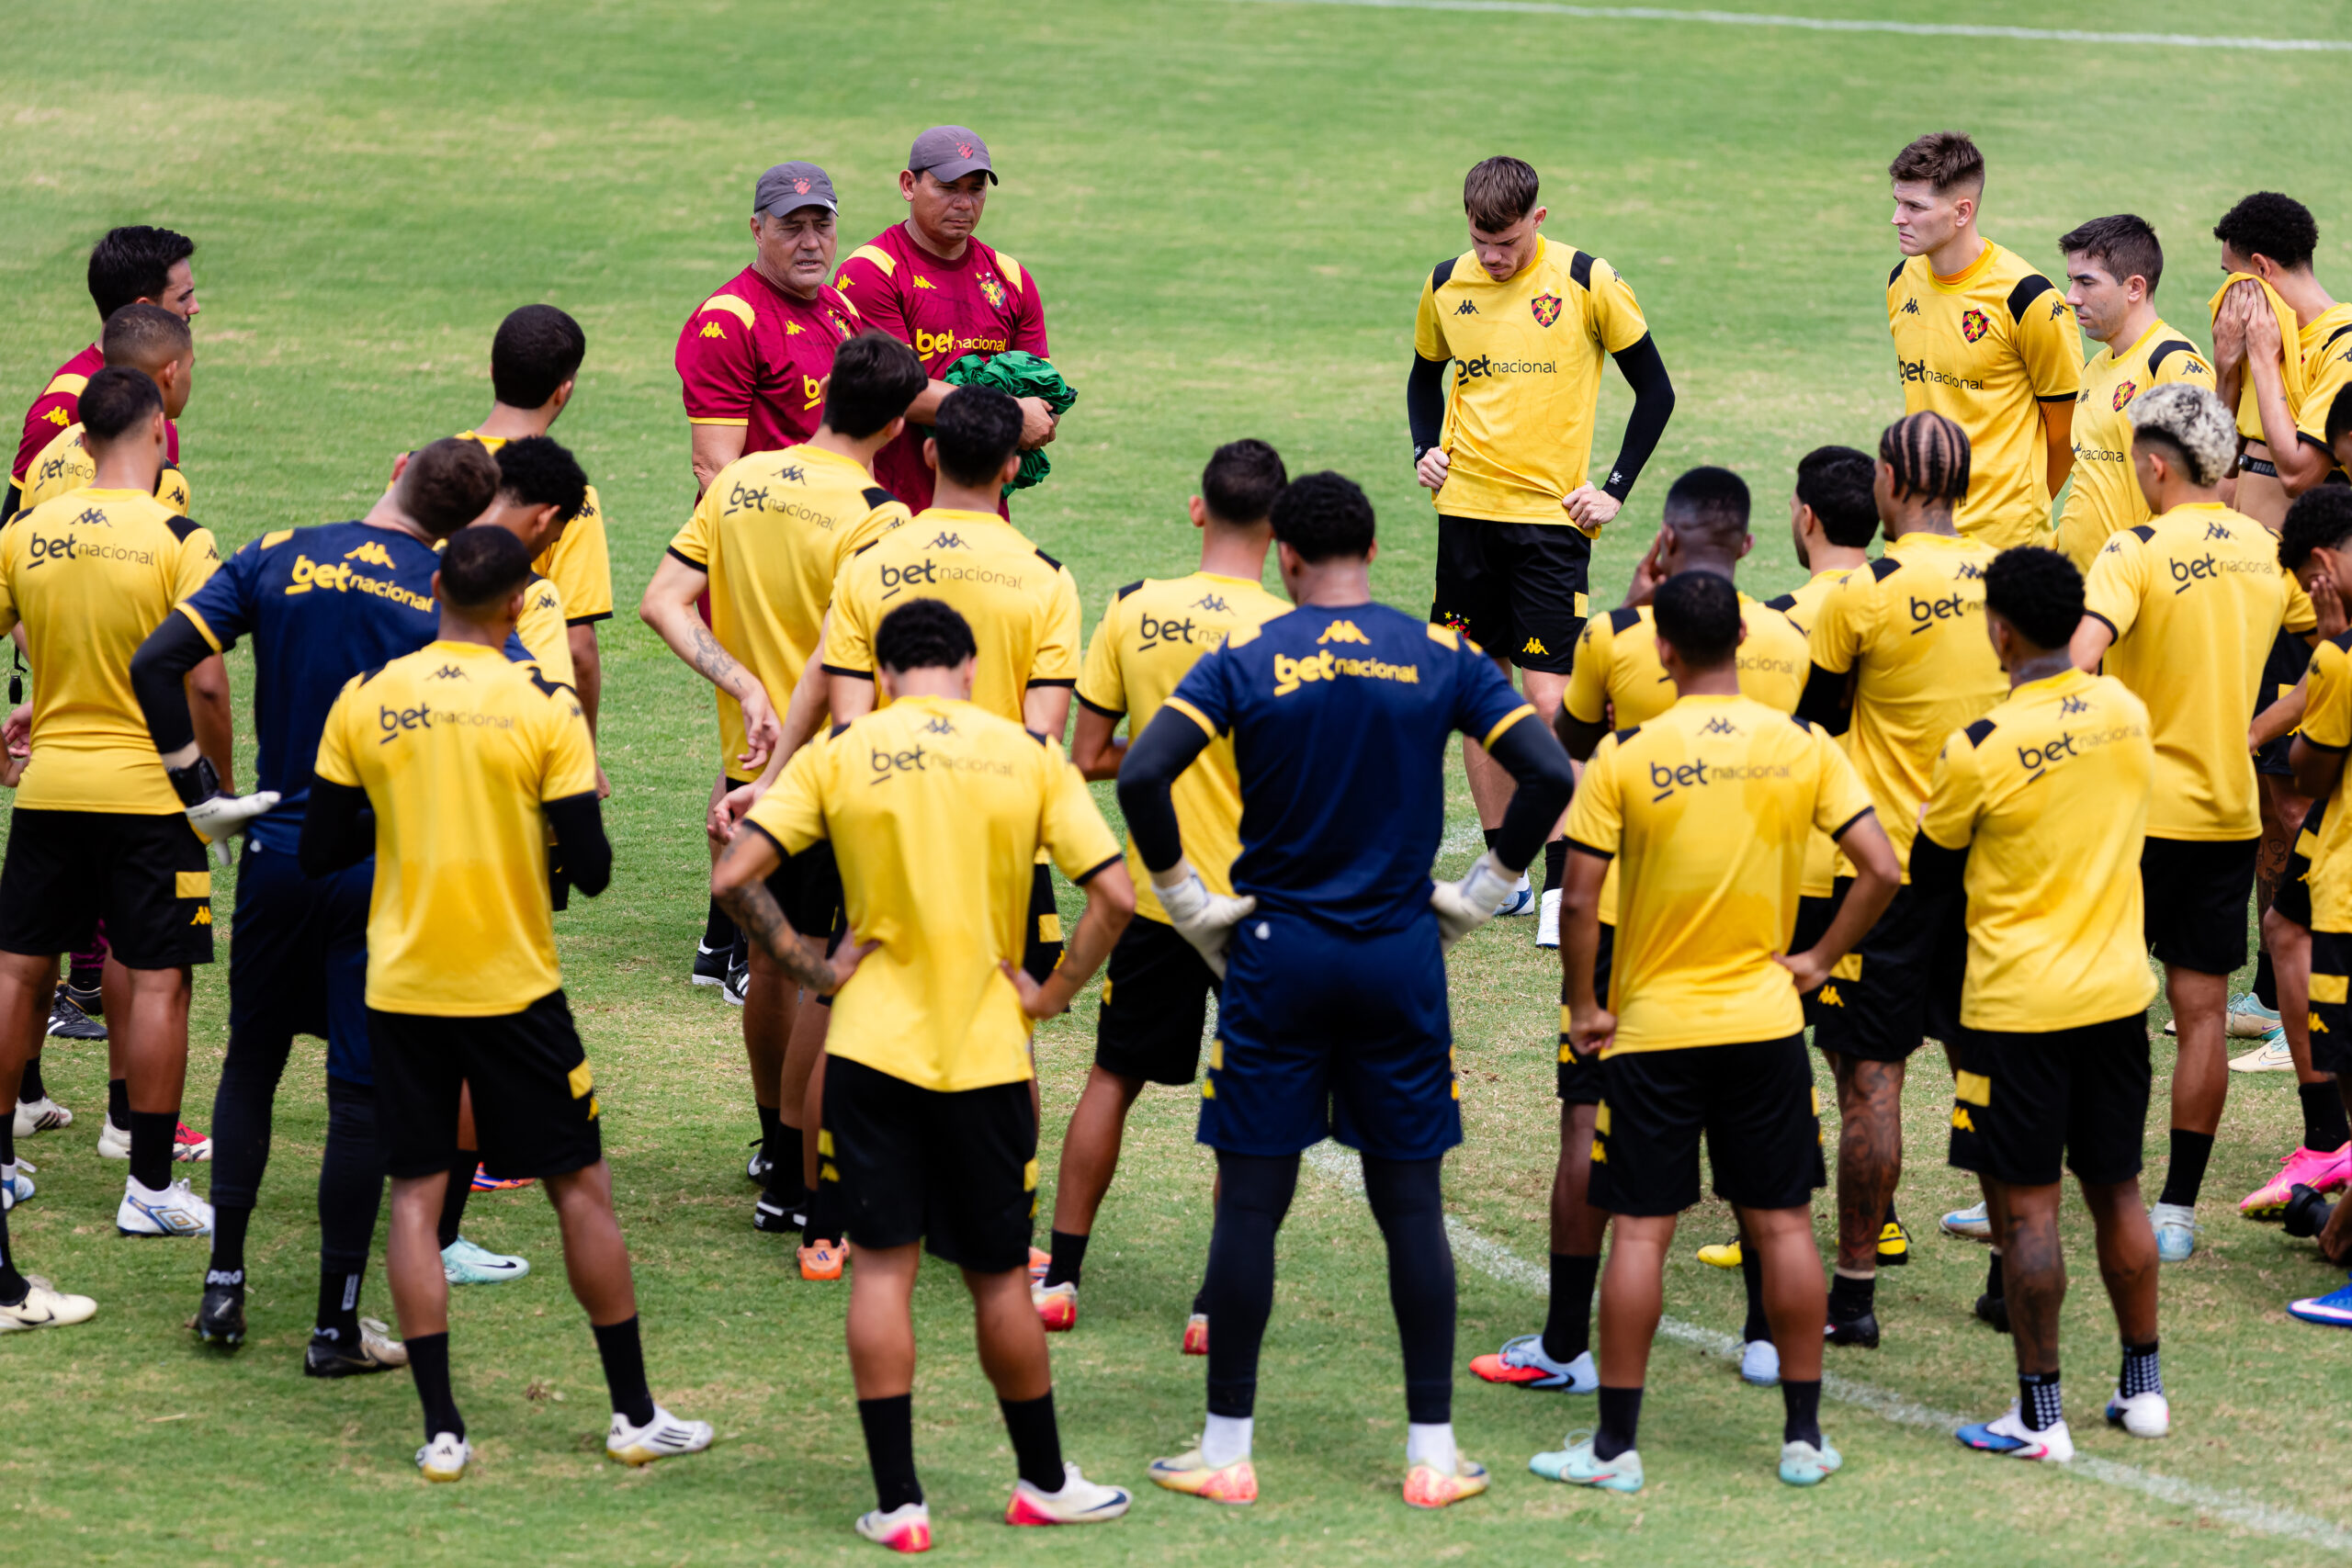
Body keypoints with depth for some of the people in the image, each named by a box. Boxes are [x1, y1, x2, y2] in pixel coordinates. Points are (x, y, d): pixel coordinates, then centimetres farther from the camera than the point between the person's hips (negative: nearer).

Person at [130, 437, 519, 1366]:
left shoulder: (277, 559, -3)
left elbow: (155, 664, -9)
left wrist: (193, 782, -1)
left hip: (277, 854, 2)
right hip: (389, 872, -2)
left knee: (251, 1062, 19)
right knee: (361, 1090, 4)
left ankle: (223, 1285, 18)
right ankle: (336, 1325, 6)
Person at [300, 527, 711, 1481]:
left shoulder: (365, 700, -3)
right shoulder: (544, 707, -10)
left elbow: (318, 854, 1)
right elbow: (591, 869, -10)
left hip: (402, 989, 2)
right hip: (513, 987, -2)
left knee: (416, 1195, 7)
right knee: (581, 1189, 9)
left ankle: (441, 1429, 2)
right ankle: (635, 1415, 14)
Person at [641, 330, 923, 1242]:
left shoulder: (740, 483, 3)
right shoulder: (875, 518, -16)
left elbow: (663, 603, -2)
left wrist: (744, 686, -8)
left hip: (751, 761, 6)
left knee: (772, 960, 21)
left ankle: (776, 1138, 37)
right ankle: (794, 1185, 3)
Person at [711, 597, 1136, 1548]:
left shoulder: (838, 755, -2)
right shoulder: (1029, 756, 0)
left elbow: (734, 878, -8)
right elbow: (1114, 895, -6)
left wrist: (811, 969, 0)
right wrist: (1053, 994, 3)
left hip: (874, 1045, -1)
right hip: (987, 1054, 1)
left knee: (883, 1267, 4)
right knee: (1000, 1276, 13)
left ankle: (896, 1503, 3)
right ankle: (1043, 1483, 26)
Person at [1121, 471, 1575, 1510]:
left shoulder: (1245, 661, -5)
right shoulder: (1441, 658, 0)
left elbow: (1141, 778, -15)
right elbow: (1549, 774, -6)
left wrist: (1191, 905, -3)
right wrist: (1478, 896, 4)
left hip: (1276, 955, -1)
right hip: (1402, 957, 1)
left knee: (1251, 1202, 5)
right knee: (1411, 1204, 8)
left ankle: (1227, 1452, 9)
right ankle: (1433, 1453, 10)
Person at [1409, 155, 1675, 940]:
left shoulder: (1587, 282, -6)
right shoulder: (1447, 286, 5)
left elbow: (1655, 390, 2)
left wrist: (1615, 488, -4)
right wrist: (1425, 450, 5)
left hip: (1550, 515, -4)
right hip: (1466, 510, 4)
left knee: (1551, 698, -9)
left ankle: (1563, 883, -5)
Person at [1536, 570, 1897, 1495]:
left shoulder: (1626, 757, -10)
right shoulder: (1804, 748, -4)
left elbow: (1578, 902, -11)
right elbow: (1879, 869, -6)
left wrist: (1583, 1005, 1)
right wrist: (1822, 959, 5)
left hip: (1652, 1027, -2)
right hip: (1765, 1024, 2)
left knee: (1640, 1232, 2)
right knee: (1783, 1225, 9)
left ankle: (1616, 1445, 5)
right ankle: (1803, 1436, 13)